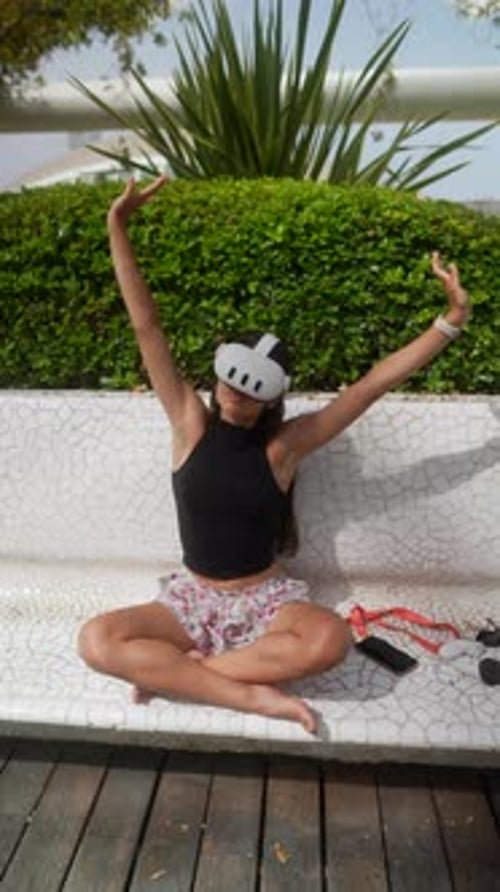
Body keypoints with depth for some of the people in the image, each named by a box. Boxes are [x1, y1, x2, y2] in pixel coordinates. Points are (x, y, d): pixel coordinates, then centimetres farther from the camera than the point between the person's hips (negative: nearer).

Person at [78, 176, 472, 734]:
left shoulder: (283, 446, -8)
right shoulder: (191, 425, -6)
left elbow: (373, 385, -11)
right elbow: (147, 328, -10)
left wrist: (451, 322, -14)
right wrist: (117, 228, -12)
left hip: (264, 599, -1)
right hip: (191, 597, 1)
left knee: (330, 639, -33)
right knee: (96, 641, -25)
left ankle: (175, 672, -19)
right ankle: (252, 694, -24)